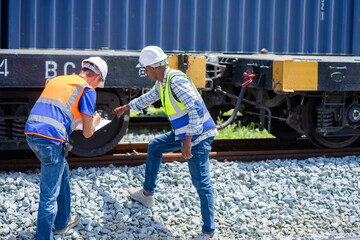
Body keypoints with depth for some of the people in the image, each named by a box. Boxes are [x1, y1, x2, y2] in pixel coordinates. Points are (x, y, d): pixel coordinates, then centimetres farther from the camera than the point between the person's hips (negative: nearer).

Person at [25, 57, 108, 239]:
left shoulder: (56, 80, 22)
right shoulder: (87, 90, 2)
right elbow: (87, 133, 3)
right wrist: (95, 121, 24)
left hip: (31, 135, 8)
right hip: (51, 139, -8)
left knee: (62, 172, 27)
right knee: (49, 194, 0)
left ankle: (62, 222, 39)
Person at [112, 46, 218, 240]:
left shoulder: (176, 80, -23)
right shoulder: (162, 81, 9)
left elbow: (196, 108, -30)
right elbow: (150, 96, 31)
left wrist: (188, 140, -31)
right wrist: (126, 107, 42)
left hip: (198, 136, -11)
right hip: (183, 132, 11)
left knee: (201, 183, -9)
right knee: (154, 147, 25)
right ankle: (147, 194, 37)